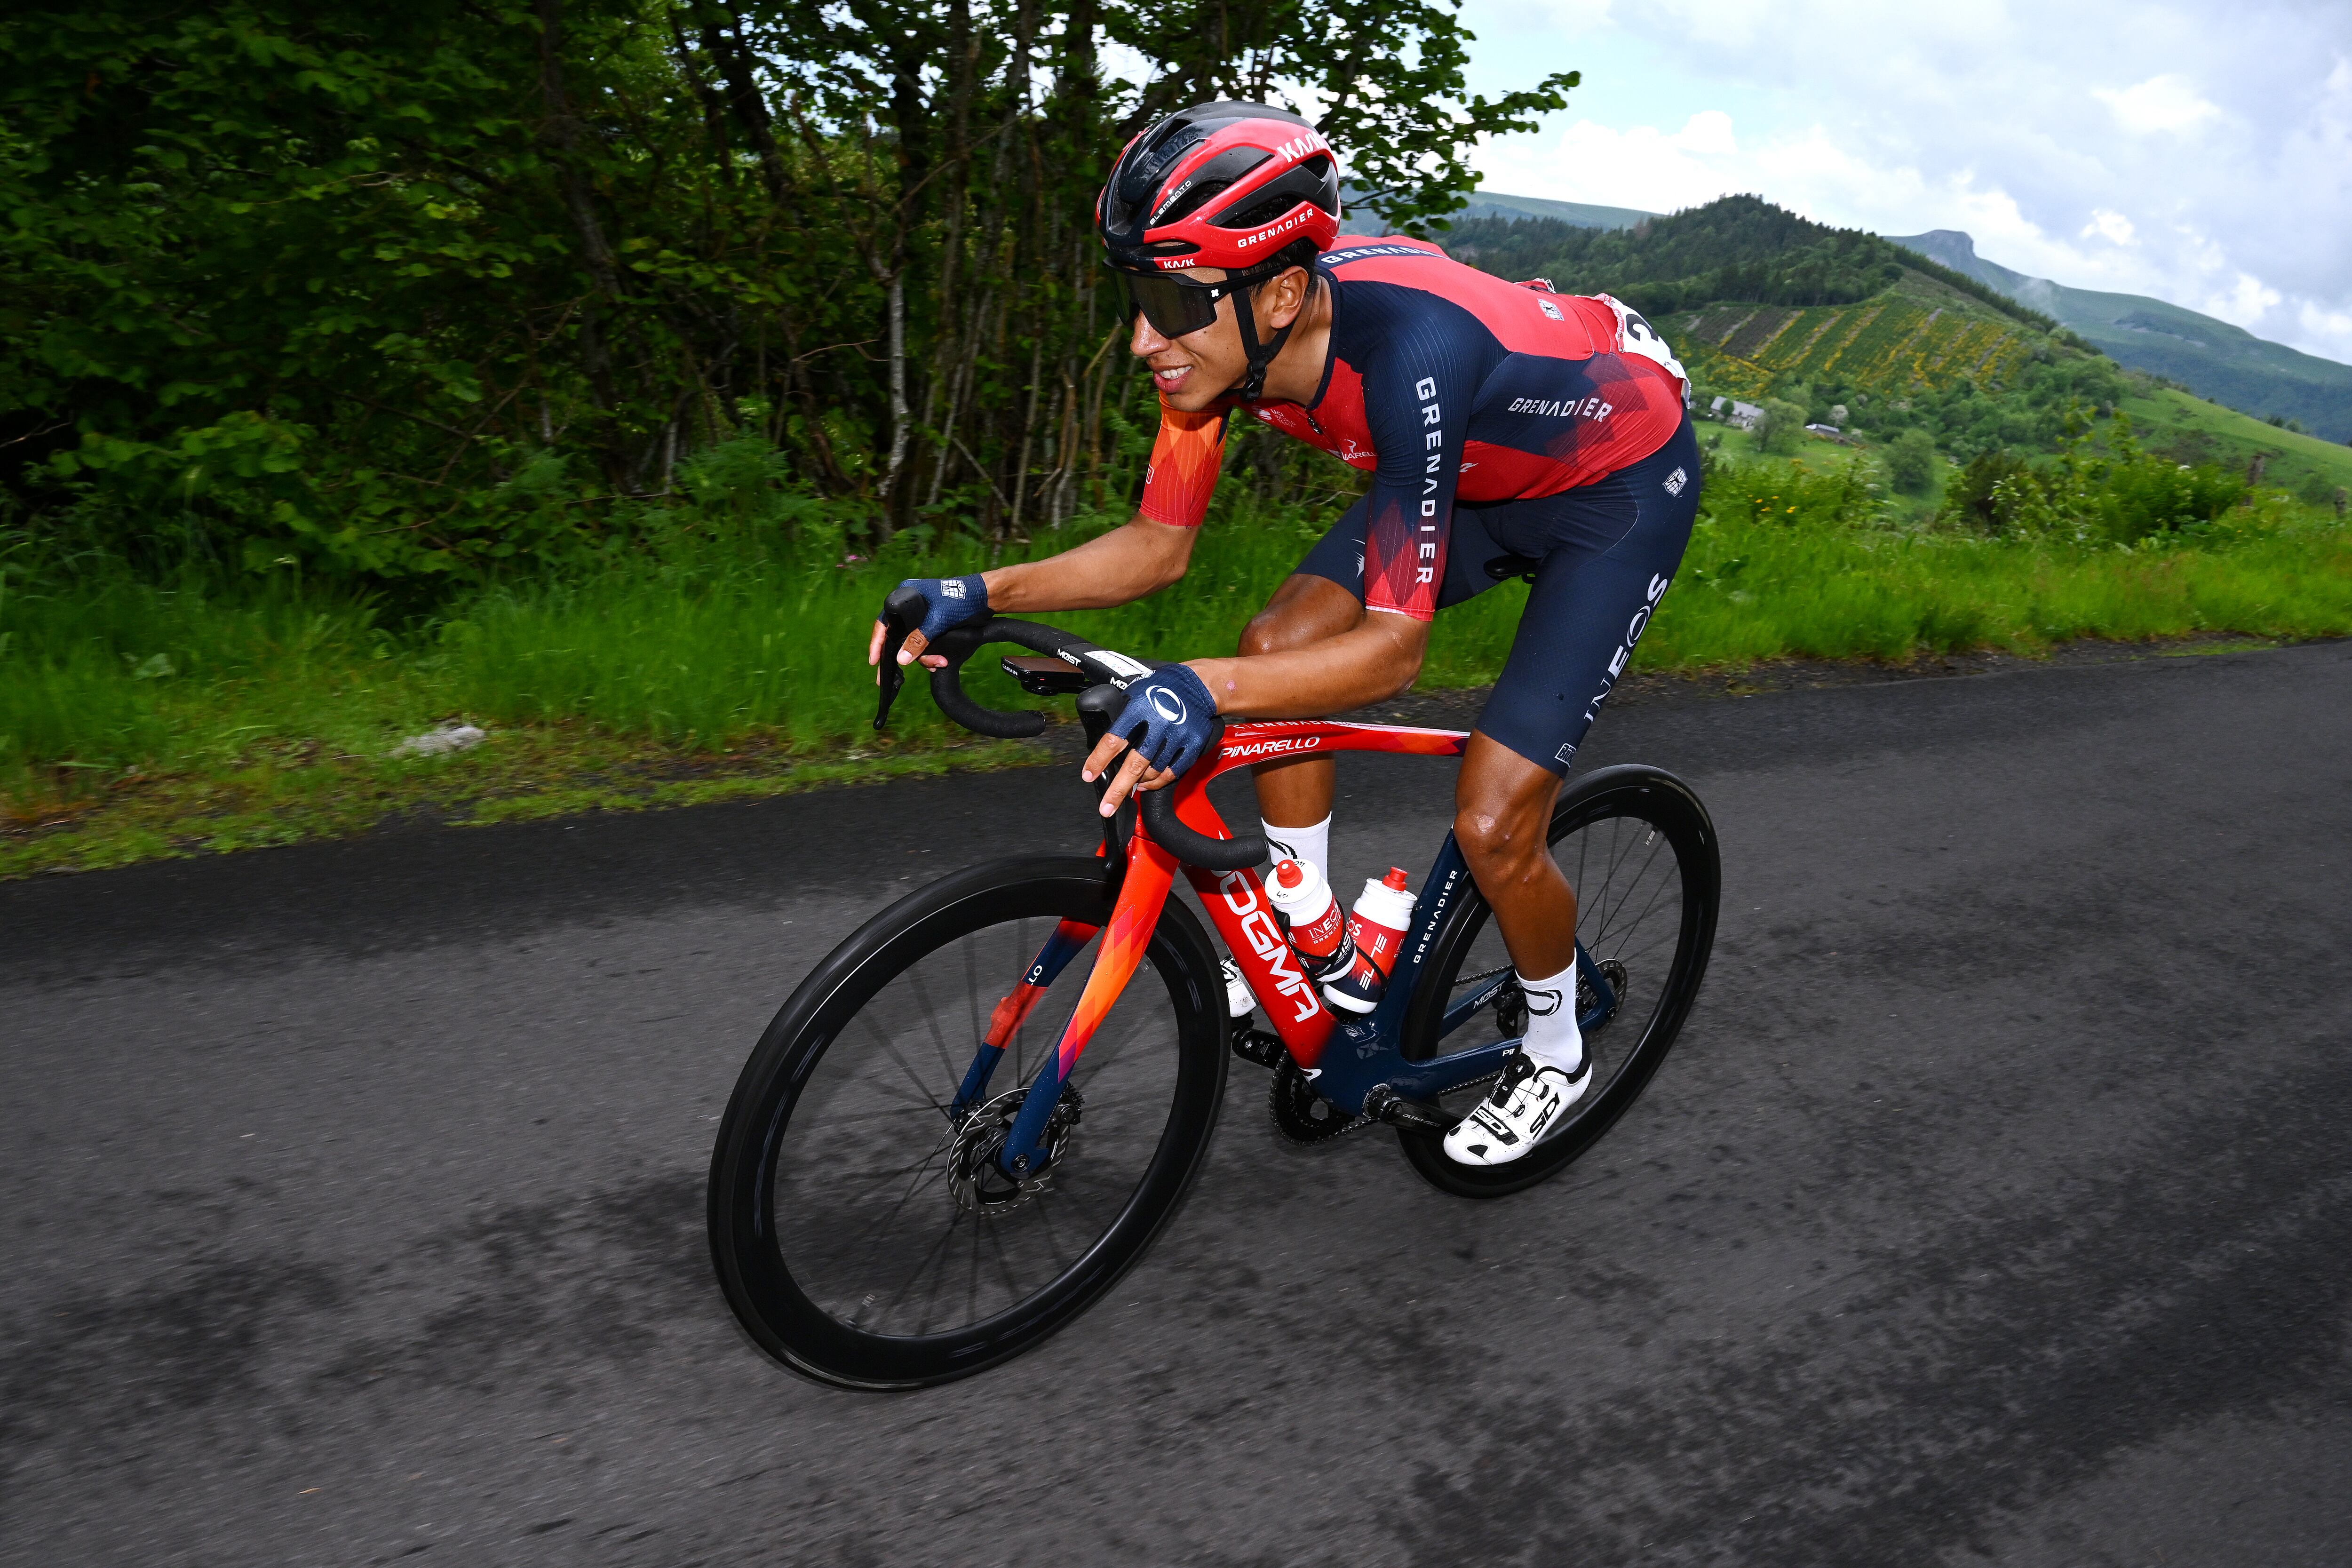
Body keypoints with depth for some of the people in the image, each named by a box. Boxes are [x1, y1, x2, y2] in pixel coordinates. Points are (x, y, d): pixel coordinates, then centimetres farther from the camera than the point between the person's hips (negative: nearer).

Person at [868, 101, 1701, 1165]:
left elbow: (1393, 648, -37)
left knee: (1491, 827, -12)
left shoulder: (1408, 352, -41)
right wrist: (980, 595, -20)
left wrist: (1207, 689, -52)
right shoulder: (1228, 336, -19)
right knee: (1279, 645, -8)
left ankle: (1555, 1054, 18)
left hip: (1624, 484, -7)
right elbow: (1159, 547, -8)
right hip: (1486, 470, 7)